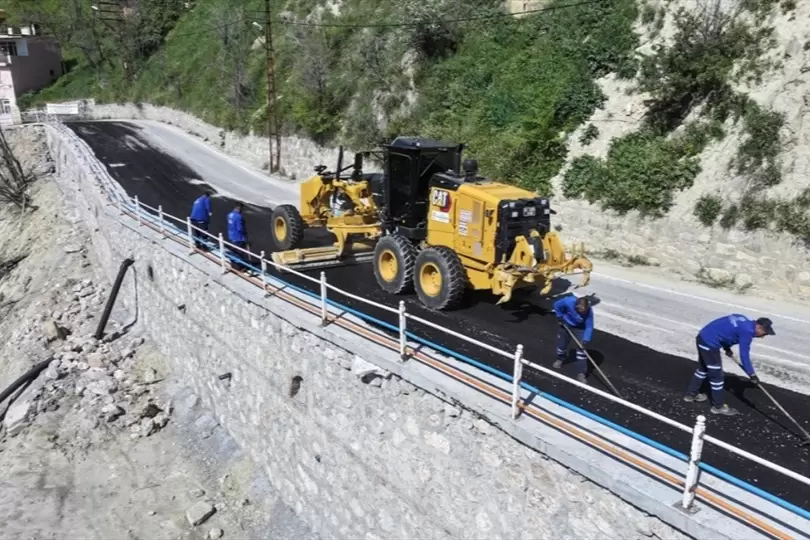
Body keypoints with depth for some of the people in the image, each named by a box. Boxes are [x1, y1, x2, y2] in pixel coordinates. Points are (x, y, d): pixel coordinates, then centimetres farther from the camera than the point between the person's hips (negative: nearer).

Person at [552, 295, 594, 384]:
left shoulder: (589, 311, -34)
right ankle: (560, 359, 48)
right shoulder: (568, 301, -36)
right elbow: (556, 305, -14)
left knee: (582, 349, -8)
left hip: (580, 328, -1)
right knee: (562, 343, 16)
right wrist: (560, 317, -11)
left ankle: (581, 373, 0)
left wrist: (586, 340, -32)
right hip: (565, 324, 1)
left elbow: (589, 327, -24)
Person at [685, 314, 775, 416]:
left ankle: (691, 394, 40)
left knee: (703, 368, 26)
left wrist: (727, 347, 18)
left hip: (703, 337, 10)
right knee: (717, 375, 2)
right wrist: (752, 374, -7)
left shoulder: (744, 322, 12)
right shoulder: (747, 331, -16)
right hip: (710, 343, -10)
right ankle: (718, 406, 16)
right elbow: (744, 355, -15)